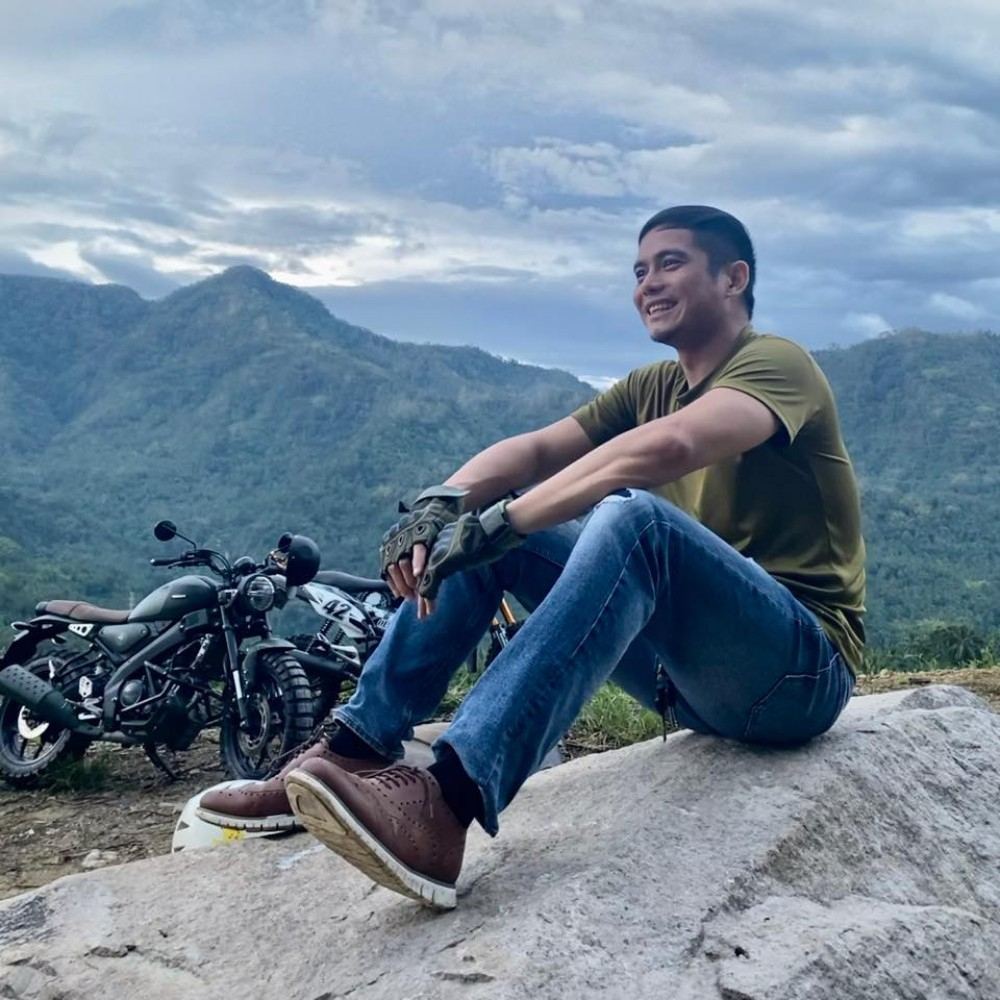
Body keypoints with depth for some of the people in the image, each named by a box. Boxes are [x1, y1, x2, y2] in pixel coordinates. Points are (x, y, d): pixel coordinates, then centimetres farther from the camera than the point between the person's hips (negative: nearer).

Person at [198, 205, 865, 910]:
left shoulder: (776, 363, -7)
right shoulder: (652, 386, 15)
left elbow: (667, 447, -29)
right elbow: (538, 449, 0)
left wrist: (500, 524, -31)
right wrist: (443, 501, -20)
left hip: (800, 667, -7)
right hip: (687, 670, 7)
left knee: (635, 516, -35)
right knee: (471, 525, 0)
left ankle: (449, 804, -44)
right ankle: (354, 753, -8)